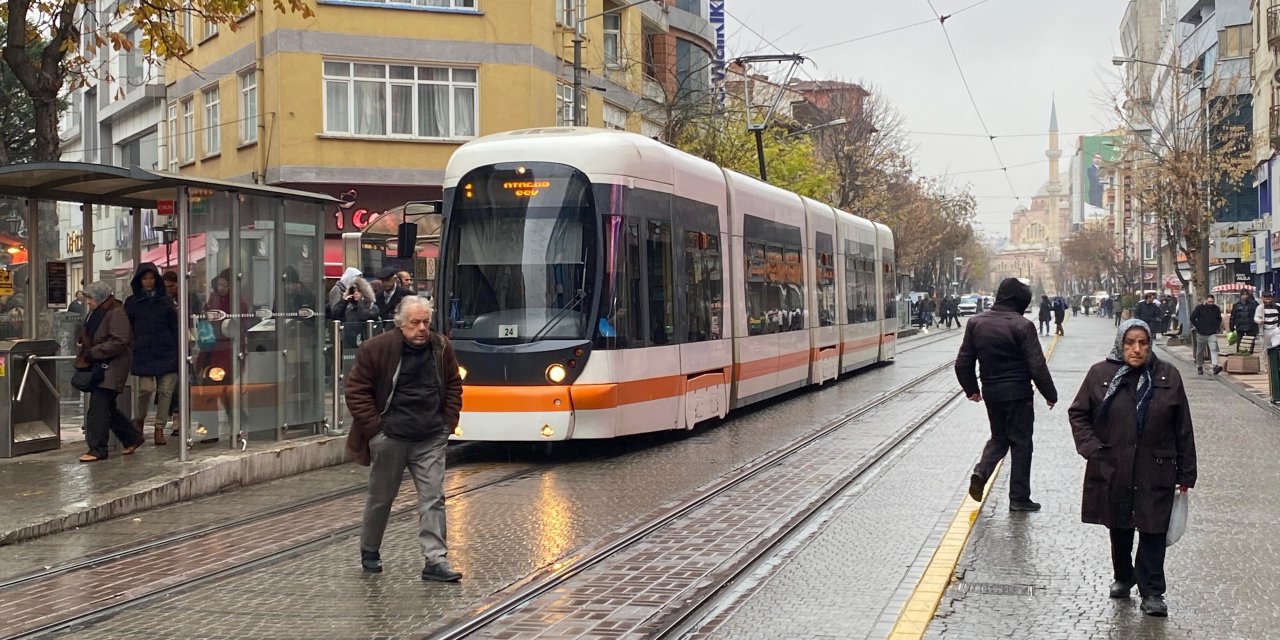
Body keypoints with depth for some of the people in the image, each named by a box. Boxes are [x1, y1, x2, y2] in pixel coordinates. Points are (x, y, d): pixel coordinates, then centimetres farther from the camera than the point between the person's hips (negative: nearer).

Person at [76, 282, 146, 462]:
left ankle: (97, 450, -6)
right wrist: (83, 356, 7)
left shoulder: (116, 314, -14)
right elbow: (89, 338, 25)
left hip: (112, 367, -10)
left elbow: (118, 343, -21)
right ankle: (132, 438, 25)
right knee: (108, 408, 13)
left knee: (98, 408, -10)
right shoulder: (96, 313, 15)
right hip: (98, 367, 10)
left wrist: (91, 353, -20)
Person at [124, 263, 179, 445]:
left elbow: (174, 327, 10)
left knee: (165, 390, -3)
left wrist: (179, 350, 4)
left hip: (166, 352, 1)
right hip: (143, 353, -1)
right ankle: (139, 420, 14)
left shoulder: (166, 300, 10)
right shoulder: (132, 302, 8)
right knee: (146, 388, -13)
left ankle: (160, 429, 7)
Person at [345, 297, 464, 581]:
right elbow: (356, 390, -5)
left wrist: (449, 421, 7)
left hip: (431, 439, 3)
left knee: (433, 498, -4)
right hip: (390, 438, -3)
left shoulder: (441, 347, 3)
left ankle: (435, 561, -3)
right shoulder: (376, 349, -10)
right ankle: (369, 552, 33)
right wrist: (374, 427, -9)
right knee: (381, 498, 12)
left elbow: (453, 385, 17)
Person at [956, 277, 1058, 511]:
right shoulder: (1021, 326, -15)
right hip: (1018, 393, -5)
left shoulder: (976, 323, 1)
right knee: (1021, 443, 7)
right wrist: (1050, 394, -3)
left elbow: (963, 362, 6)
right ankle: (1019, 498, 11)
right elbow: (1037, 366, -15)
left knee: (998, 437, 21)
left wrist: (971, 389, 19)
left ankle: (981, 472, -4)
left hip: (991, 393, 5)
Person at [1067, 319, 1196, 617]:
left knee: (1153, 531, -2)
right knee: (1119, 529, 15)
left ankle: (1152, 593, 7)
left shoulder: (1168, 376, -2)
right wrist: (1091, 447, -10)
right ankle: (1123, 578, 36)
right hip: (1112, 471, 1)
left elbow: (1183, 429, 2)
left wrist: (1186, 474, 2)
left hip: (1155, 472, -1)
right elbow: (1078, 414, 5)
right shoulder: (1100, 374, -3)